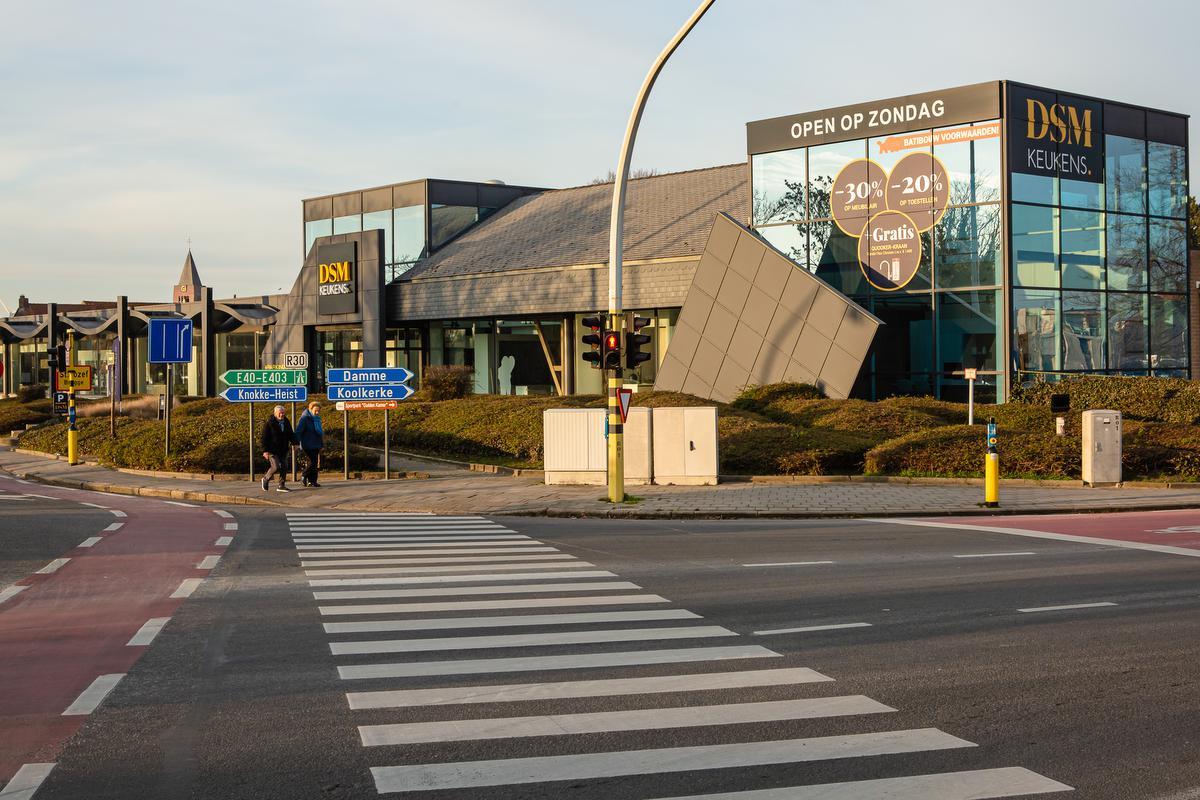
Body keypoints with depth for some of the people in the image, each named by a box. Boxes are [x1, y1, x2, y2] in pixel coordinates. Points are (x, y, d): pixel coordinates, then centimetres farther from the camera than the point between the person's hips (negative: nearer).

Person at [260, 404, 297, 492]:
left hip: (283, 450, 6)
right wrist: (265, 450, -17)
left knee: (283, 467, 2)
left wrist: (294, 443, -1)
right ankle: (266, 479, 12)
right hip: (272, 450, -6)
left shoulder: (286, 422, 8)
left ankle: (281, 485, 10)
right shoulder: (269, 423, -10)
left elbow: (291, 434, 17)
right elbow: (264, 438, -11)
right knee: (276, 467, -14)